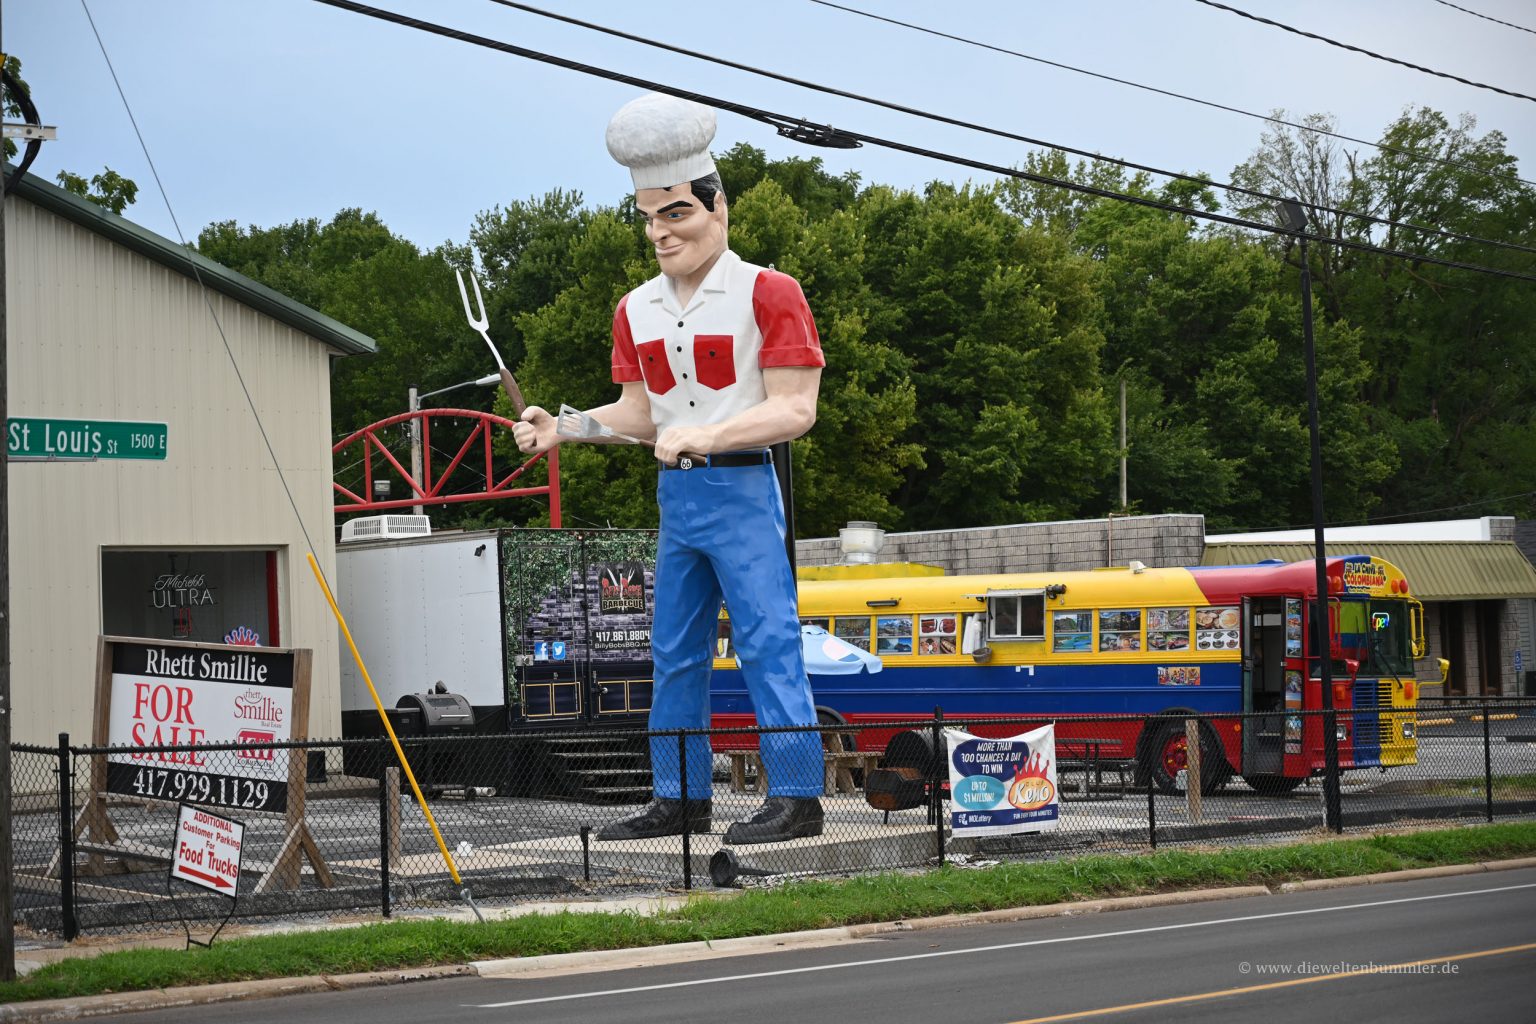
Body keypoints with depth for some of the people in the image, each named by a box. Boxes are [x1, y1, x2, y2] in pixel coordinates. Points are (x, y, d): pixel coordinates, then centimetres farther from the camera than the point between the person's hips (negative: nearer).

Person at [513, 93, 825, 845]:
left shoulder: (768, 294, -8)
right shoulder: (637, 310, 11)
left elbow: (795, 410, -12)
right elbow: (639, 412, 14)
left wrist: (703, 436, -22)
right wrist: (561, 428, -1)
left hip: (742, 487, -7)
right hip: (676, 494, 7)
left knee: (766, 641, -8)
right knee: (675, 652, 10)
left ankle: (796, 796, -3)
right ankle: (681, 798, 18)